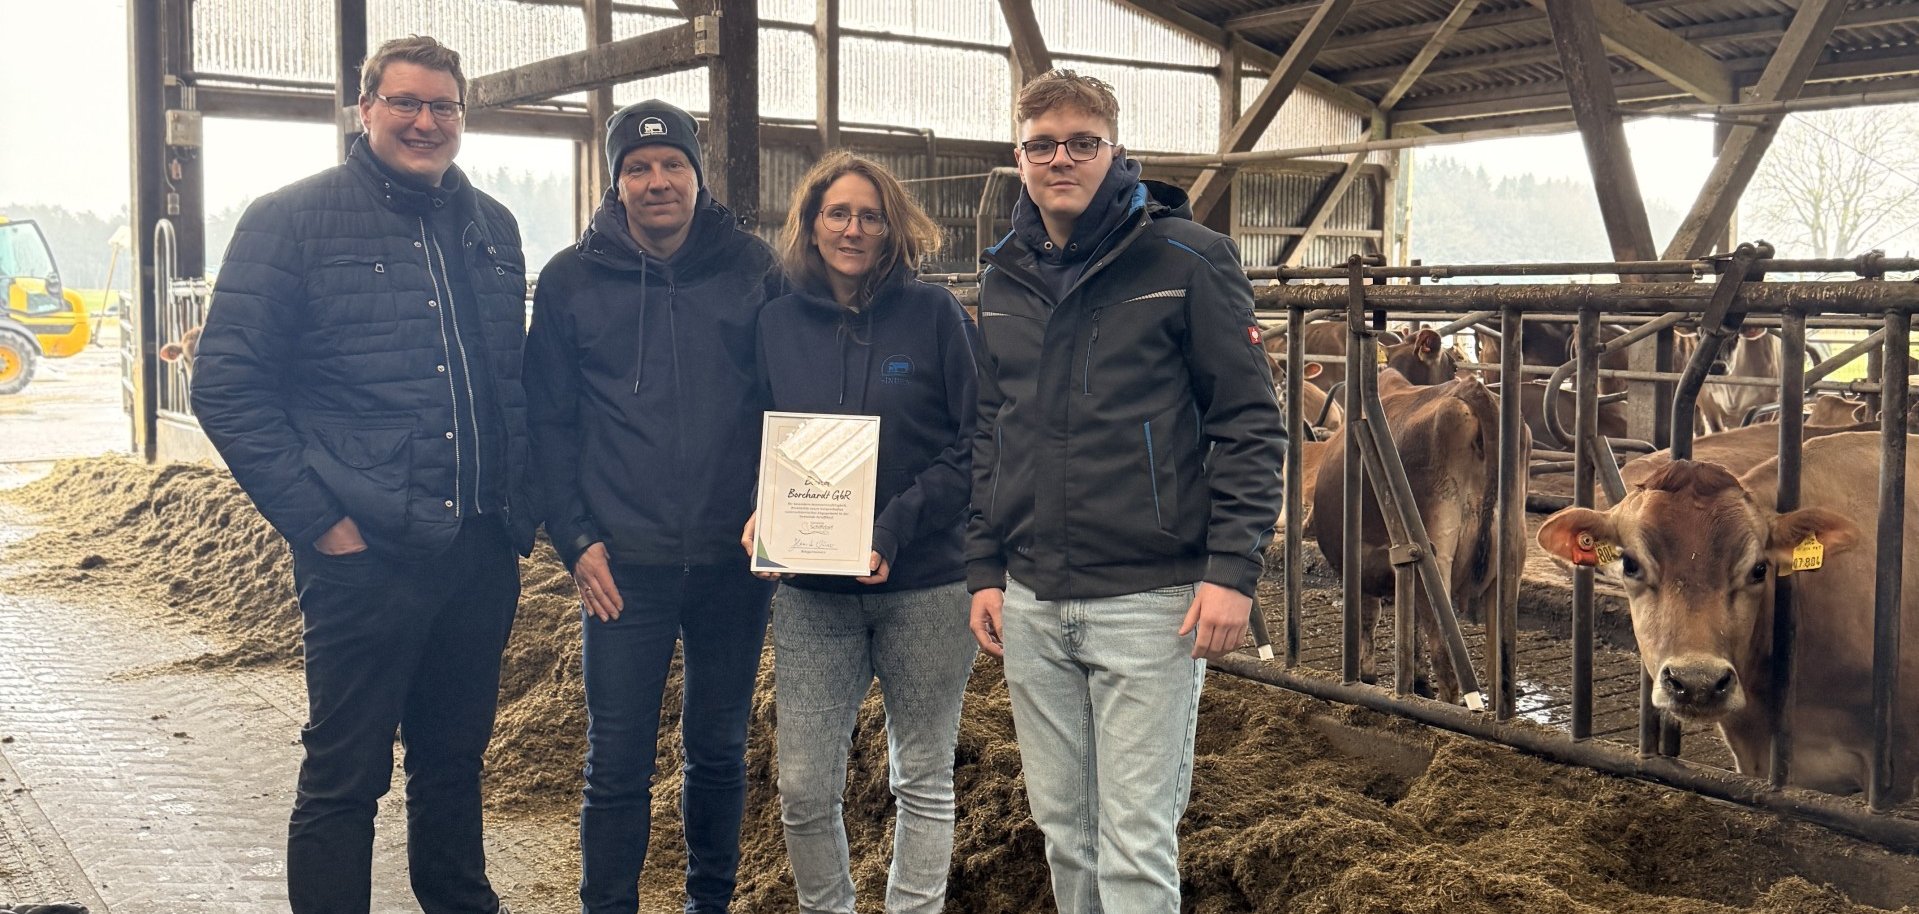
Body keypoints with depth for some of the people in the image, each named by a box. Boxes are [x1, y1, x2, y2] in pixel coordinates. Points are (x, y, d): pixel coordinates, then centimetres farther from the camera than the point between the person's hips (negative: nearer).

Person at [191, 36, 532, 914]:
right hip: (364, 555, -5)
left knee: (455, 756, 18)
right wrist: (319, 519, -13)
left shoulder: (492, 229, 12)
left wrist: (519, 505, 9)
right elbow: (226, 384, -8)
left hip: (482, 552, 5)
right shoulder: (293, 219, -4)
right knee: (345, 774, 3)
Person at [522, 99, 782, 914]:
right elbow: (549, 420, 2)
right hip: (623, 566, -1)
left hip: (734, 559, 1)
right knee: (617, 763, 2)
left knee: (719, 751, 14)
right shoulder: (571, 280, 1)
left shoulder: (754, 269, 2)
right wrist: (575, 539, -5)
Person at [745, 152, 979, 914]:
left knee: (922, 781, 10)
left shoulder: (934, 314, -3)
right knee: (804, 787, 2)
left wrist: (896, 529, -17)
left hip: (926, 587, -2)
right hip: (810, 591, 2)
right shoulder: (778, 321, 5)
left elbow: (975, 444, -6)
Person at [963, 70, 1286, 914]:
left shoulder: (1185, 259, -6)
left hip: (1150, 601, -5)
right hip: (1031, 605, 5)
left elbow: (1249, 423, -7)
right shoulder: (1005, 276, 10)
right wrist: (984, 568, 10)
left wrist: (1232, 570, -13)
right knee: (1063, 831, 15)